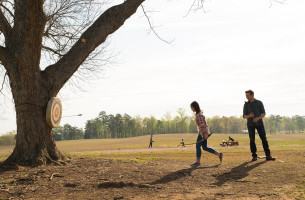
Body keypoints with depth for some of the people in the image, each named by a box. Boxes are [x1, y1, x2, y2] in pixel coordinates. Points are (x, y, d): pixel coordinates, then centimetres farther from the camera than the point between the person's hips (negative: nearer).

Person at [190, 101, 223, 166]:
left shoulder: (199, 114, -15)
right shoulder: (198, 113, 16)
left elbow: (203, 124, -21)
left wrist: (205, 134, -23)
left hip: (203, 132, -10)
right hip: (201, 132, 10)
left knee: (198, 146, -3)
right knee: (205, 147, 11)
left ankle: (198, 162, 5)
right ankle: (219, 154, 13)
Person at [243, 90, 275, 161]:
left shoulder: (259, 103, 4)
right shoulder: (246, 104, 6)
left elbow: (263, 113, 5)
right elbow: (244, 116, 6)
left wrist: (258, 118, -14)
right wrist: (249, 116, -17)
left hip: (259, 123, 0)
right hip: (250, 124, 1)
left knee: (264, 139, -4)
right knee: (252, 140, 0)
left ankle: (268, 156, -1)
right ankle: (254, 156, 8)